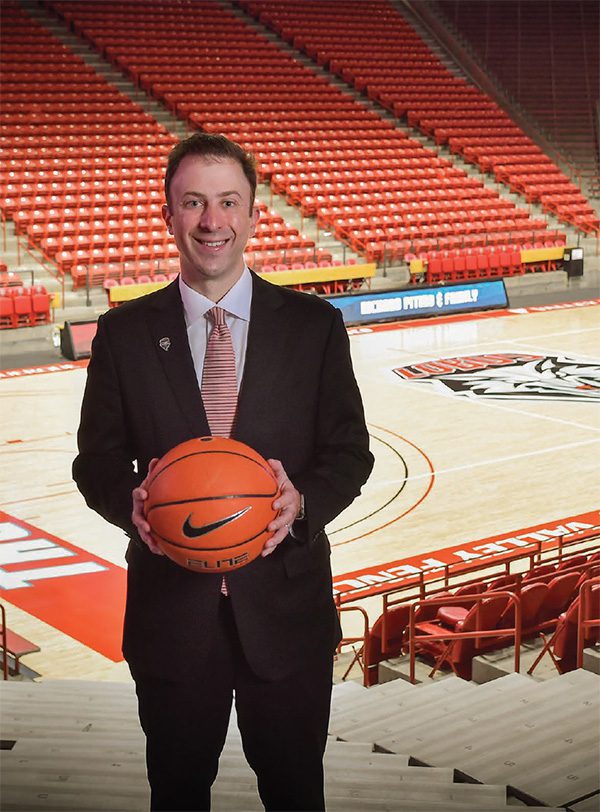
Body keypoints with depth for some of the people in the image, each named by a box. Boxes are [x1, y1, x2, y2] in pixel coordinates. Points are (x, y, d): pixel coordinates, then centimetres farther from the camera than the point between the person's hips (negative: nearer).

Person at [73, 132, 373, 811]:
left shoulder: (314, 325, -1)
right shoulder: (124, 333, 0)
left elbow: (349, 451, 0)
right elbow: (97, 459, 2)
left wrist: (303, 502, -21)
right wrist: (131, 501, -20)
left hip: (287, 607, 0)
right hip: (170, 609, 0)